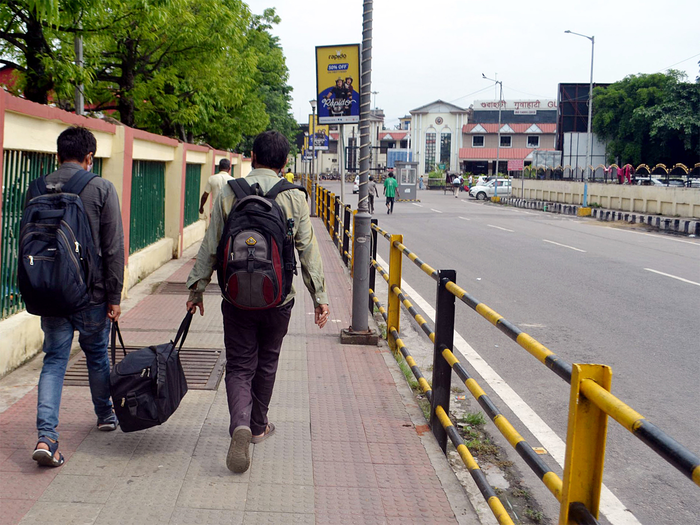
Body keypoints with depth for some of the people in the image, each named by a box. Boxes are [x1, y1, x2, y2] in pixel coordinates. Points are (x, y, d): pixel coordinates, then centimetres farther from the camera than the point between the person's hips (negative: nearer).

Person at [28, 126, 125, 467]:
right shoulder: (101, 188, -8)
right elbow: (113, 247, -9)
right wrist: (114, 296, -3)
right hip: (90, 292, -2)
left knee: (54, 359, 7)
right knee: (97, 354, 17)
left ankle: (46, 436, -6)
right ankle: (106, 414, 38)